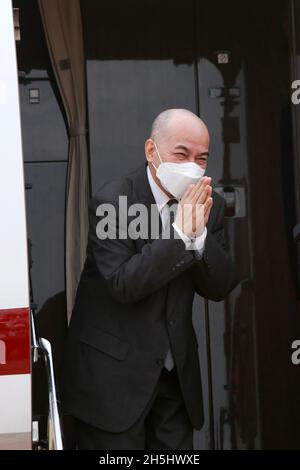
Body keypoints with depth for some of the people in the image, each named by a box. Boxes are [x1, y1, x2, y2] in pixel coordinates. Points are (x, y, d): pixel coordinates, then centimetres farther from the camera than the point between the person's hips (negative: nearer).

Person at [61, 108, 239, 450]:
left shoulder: (209, 205, 3)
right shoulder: (112, 201, -14)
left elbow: (220, 288, -2)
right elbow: (123, 286, -22)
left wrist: (200, 233, -19)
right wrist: (181, 233, -26)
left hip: (176, 372, 5)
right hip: (114, 374, -5)